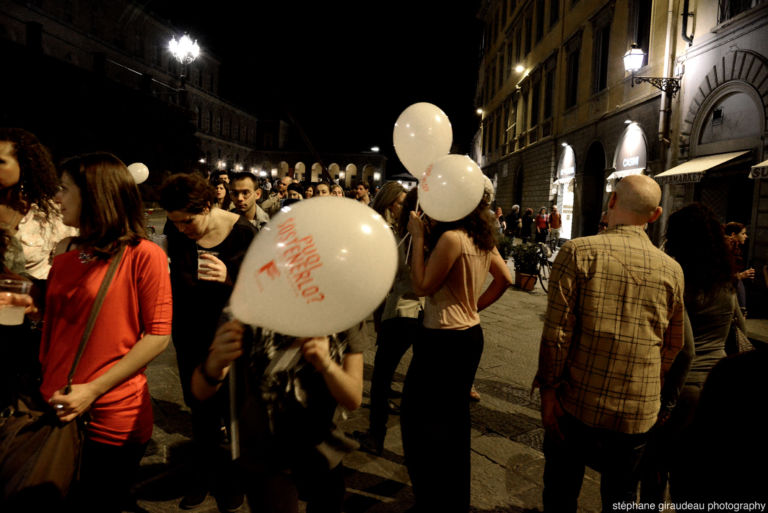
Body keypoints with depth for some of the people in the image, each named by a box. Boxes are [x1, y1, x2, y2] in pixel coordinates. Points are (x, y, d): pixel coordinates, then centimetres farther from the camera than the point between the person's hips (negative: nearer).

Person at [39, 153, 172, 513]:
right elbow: (52, 322, 14)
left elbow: (158, 335, -15)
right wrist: (44, 385, 3)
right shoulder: (66, 253, 6)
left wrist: (94, 390, -17)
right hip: (57, 413, 6)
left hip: (111, 420, -6)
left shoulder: (144, 255, -13)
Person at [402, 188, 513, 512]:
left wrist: (418, 237, -14)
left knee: (419, 415, 6)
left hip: (443, 340, -9)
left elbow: (422, 286, -18)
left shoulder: (452, 237, -21)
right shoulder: (483, 239, 6)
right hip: (470, 334, 9)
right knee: (455, 418, 22)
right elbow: (504, 279, 15)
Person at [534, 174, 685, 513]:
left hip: (576, 404, -3)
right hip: (639, 412, 3)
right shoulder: (671, 269, -1)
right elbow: (673, 347, 8)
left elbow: (556, 332, -16)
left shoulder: (577, 252, -13)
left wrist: (548, 389, -7)